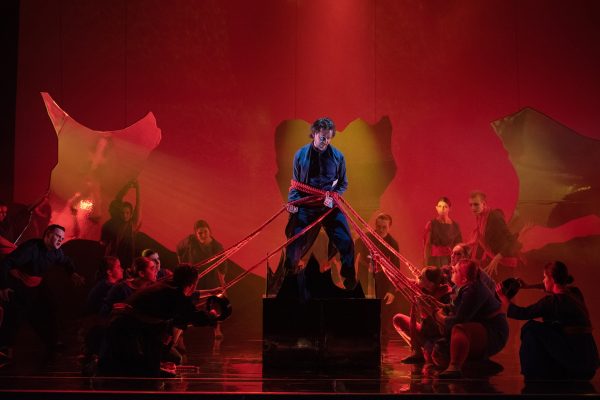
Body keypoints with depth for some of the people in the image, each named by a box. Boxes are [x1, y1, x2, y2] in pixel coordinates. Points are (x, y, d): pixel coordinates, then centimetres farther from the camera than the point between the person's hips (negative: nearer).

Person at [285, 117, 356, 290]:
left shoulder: (337, 156, -2)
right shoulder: (301, 154, -2)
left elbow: (343, 183, 7)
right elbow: (295, 183, 7)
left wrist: (333, 197, -10)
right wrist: (292, 201, -8)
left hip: (330, 205, 0)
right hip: (306, 206, 0)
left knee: (346, 242, -5)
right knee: (295, 242, 0)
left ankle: (350, 280, 12)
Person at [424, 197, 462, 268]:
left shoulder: (455, 226, 6)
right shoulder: (431, 224, -1)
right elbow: (427, 245, 0)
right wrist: (427, 263, -3)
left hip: (450, 260, 2)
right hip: (435, 259, -2)